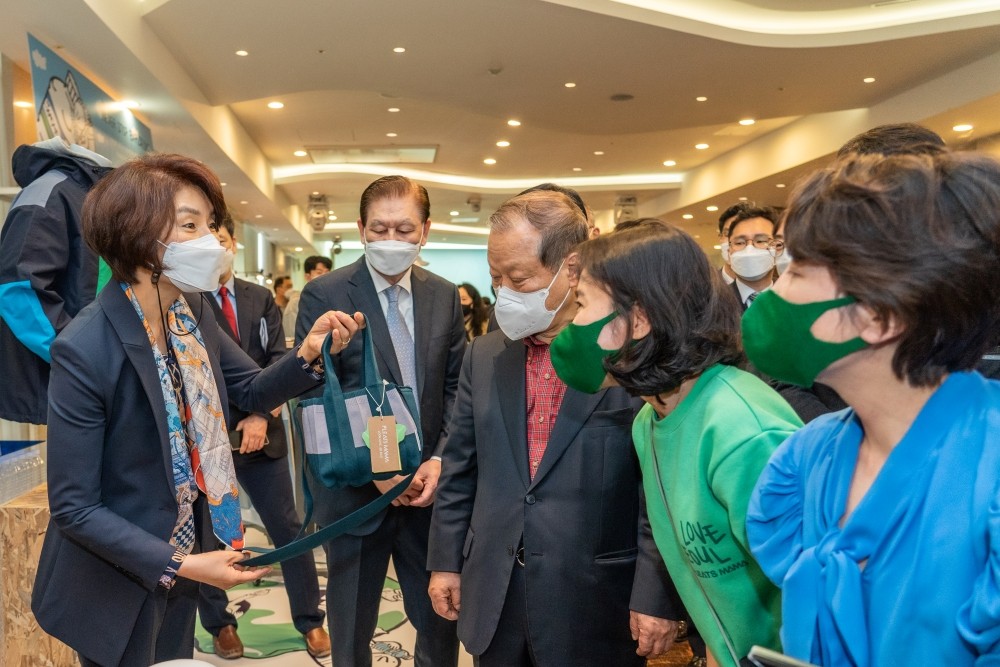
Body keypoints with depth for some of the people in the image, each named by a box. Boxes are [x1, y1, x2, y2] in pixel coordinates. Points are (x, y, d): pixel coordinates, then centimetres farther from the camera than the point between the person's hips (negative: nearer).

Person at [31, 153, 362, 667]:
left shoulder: (192, 312, -8)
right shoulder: (84, 350, -27)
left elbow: (251, 391, 5)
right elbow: (73, 507, -22)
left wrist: (308, 353, -14)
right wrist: (180, 565, -25)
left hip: (183, 555, 6)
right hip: (116, 583, -6)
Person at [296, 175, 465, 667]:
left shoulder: (445, 296, 4)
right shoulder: (323, 295, -8)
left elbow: (457, 387, 4)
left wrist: (440, 460, -10)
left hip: (429, 486, 3)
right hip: (356, 490, -3)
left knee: (442, 621, 13)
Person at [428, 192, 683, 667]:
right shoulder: (484, 355, 3)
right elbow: (459, 468, 9)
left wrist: (658, 595, -12)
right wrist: (445, 560, 9)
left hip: (596, 602, -4)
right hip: (493, 598, 5)